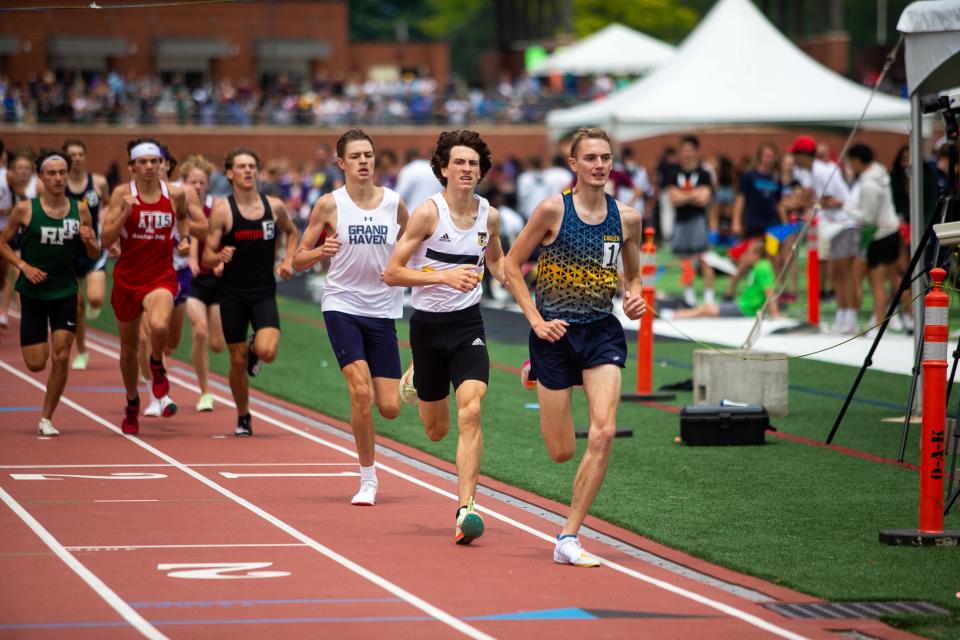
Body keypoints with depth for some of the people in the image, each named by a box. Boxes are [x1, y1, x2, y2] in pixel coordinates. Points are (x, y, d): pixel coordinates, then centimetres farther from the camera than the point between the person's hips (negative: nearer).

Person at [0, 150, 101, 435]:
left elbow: (95, 254, 7)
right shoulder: (25, 210, -7)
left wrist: (89, 242, -16)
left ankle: (46, 418, 8)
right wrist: (23, 265, -12)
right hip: (33, 293, -1)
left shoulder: (80, 210, -1)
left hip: (65, 292, 1)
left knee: (61, 358, -7)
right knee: (36, 364, -1)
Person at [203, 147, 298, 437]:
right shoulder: (222, 210, -7)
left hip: (264, 293, 1)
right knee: (238, 360, 5)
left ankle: (255, 349, 18)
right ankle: (243, 418, 26)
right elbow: (207, 258, -7)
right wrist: (219, 257, -30)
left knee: (267, 352, -21)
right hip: (232, 293, -1)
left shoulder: (274, 206, 0)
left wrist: (288, 261, 5)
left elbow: (291, 232, 21)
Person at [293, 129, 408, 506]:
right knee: (362, 393, -20)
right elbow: (298, 260, 0)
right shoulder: (329, 205, -4)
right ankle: (367, 479, -3)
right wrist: (322, 252, -21)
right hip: (342, 306, -2)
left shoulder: (394, 204, 2)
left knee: (390, 408, -2)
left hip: (383, 311, 2)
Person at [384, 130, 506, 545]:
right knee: (436, 431, 12)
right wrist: (444, 276, -24)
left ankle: (465, 510, -20)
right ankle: (417, 381, 49)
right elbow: (392, 273, -13)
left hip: (468, 324, 2)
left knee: (470, 411, -20)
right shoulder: (428, 213, -12)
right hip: (428, 324, -2)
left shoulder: (489, 215, 1)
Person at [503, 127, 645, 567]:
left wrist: (634, 298, -5)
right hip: (557, 334, -3)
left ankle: (568, 539, -4)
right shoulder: (553, 210, -9)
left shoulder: (627, 218, 2)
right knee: (562, 452, 4)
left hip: (603, 333, 3)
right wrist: (536, 320, -10)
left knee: (603, 434, -17)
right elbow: (511, 265, -2)